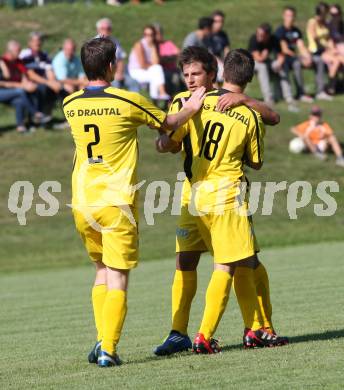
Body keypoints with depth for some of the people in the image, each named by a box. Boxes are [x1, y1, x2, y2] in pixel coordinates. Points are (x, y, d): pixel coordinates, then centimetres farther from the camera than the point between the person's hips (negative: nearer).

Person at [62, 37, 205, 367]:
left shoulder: (70, 105, 4)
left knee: (102, 271, 20)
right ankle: (108, 348, -11)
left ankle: (102, 340, 11)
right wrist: (191, 108, 28)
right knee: (117, 277, -2)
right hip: (117, 203, -5)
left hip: (82, 202, 5)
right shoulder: (127, 102, -9)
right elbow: (168, 123, 7)